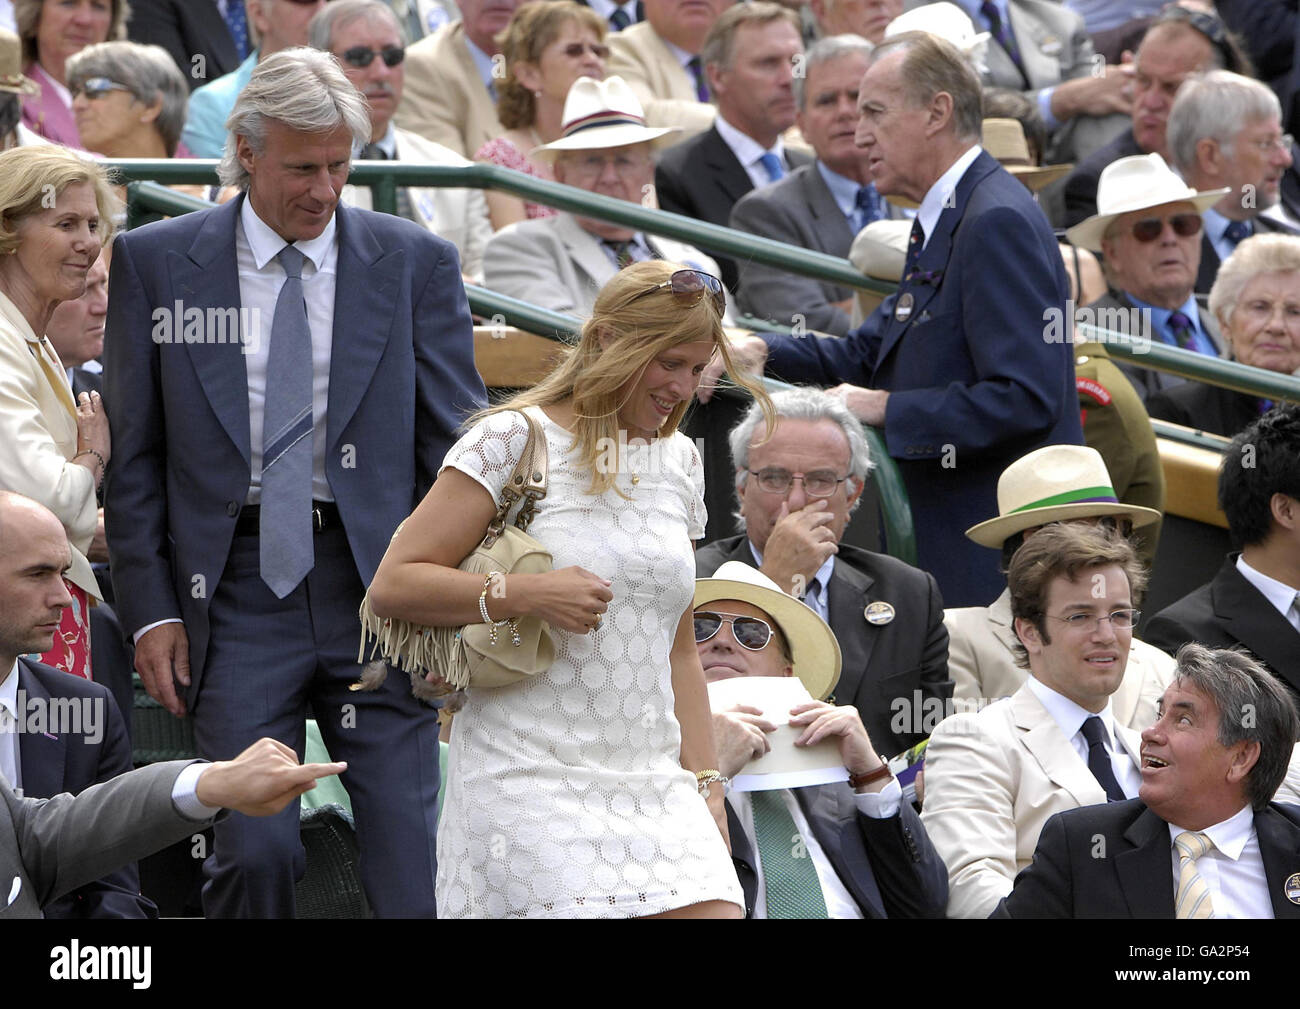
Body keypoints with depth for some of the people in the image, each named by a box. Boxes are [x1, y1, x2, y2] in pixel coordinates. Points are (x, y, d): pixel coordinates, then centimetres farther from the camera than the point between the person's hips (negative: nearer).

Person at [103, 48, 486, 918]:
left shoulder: (418, 264, 5)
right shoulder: (157, 261, 5)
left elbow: (457, 446, 5)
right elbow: (133, 454, 7)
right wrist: (149, 608, -2)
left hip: (378, 581, 0)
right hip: (235, 586, 0)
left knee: (410, 858, -8)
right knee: (256, 850, -12)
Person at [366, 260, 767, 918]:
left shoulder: (679, 460, 16)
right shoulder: (515, 439, -3)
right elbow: (392, 586, -7)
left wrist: (705, 785, 15)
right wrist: (525, 595, -18)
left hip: (652, 787, 6)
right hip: (532, 782, -6)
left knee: (717, 911, -13)